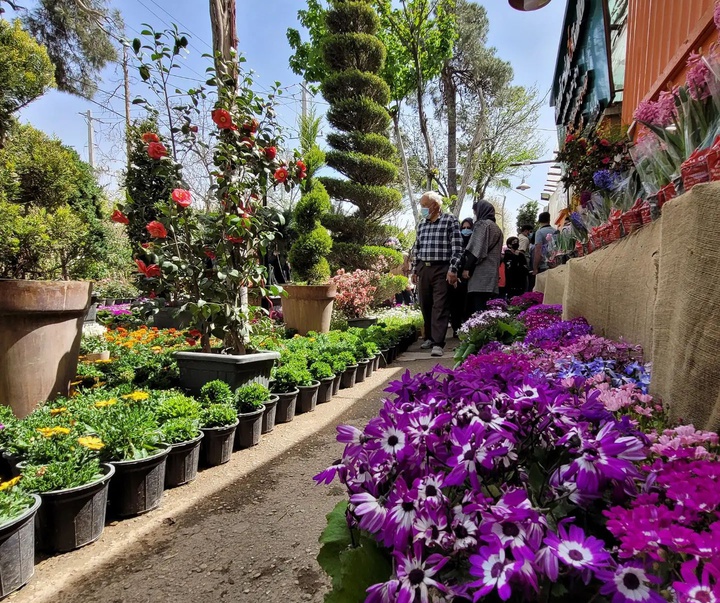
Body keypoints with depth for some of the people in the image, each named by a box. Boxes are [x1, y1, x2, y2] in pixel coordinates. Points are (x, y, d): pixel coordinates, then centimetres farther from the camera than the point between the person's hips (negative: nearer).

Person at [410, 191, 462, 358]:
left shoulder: (450, 221, -3)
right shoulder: (422, 224, 14)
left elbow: (457, 247, -7)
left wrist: (453, 269, -14)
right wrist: (414, 270, 15)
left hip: (442, 269, -6)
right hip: (423, 269, 6)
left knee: (440, 307, -7)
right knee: (425, 305, 10)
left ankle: (438, 343, -8)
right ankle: (429, 338, 23)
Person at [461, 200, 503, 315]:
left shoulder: (482, 224, -3)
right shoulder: (497, 228, 23)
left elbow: (475, 249, -13)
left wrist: (467, 268, -14)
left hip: (481, 272, -9)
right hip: (492, 272, 9)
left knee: (477, 306, -13)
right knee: (487, 307, 7)